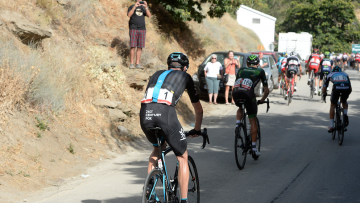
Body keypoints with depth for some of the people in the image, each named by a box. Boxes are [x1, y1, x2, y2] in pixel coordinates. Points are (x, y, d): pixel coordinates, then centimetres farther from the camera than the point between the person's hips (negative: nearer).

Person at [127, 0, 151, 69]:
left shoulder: (143, 8, 12)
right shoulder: (131, 7, 3)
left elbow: (149, 15, -5)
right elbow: (129, 15, -16)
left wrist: (146, 7, -20)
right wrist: (135, 7, -26)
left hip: (142, 29, 3)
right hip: (133, 29, -3)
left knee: (140, 47, 0)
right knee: (133, 46, -9)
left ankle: (137, 64, 3)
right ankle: (131, 64, -6)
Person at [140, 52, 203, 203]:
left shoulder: (157, 75, 35)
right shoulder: (185, 77, 25)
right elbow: (198, 109, 32)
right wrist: (197, 130, 47)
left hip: (145, 113, 4)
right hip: (165, 112, -4)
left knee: (156, 148, 33)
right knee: (182, 157, 13)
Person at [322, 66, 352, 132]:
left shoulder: (330, 75, 33)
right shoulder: (345, 74, 38)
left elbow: (324, 87, 34)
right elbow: (350, 89, 40)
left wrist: (324, 94, 53)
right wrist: (347, 94, 59)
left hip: (336, 88, -2)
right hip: (346, 88, 2)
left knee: (332, 106, 19)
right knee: (344, 102, 34)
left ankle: (331, 126, 14)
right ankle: (345, 115, 8)